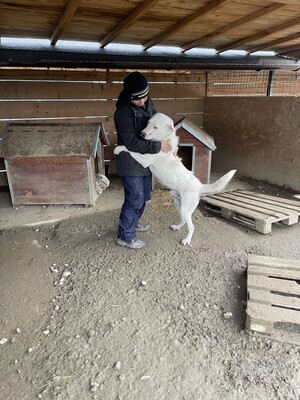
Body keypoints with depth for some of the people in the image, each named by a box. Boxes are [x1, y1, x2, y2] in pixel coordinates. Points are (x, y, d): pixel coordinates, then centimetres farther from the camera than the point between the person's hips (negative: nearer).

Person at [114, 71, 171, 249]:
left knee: (144, 195, 20)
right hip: (130, 162, -8)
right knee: (135, 199, -1)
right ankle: (125, 236, 17)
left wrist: (169, 143, -2)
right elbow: (132, 143, -27)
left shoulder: (147, 101, 1)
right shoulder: (123, 111, -24)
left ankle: (134, 222, 43)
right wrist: (158, 146, -22)